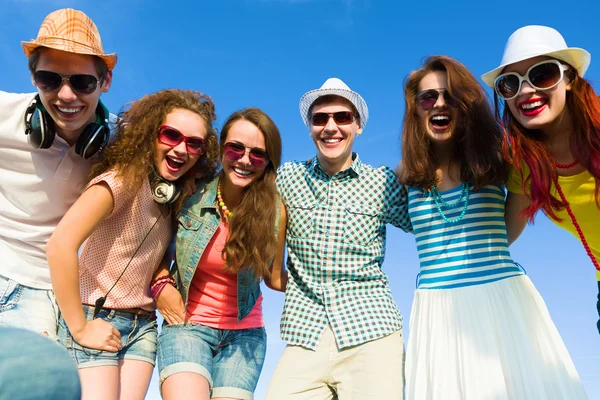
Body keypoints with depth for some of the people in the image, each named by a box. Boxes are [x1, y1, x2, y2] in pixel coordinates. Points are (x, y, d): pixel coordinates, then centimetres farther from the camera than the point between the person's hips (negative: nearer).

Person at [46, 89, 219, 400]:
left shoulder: (176, 193, 5)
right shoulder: (126, 177, -17)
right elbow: (60, 244, -26)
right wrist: (79, 328, -21)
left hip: (143, 326, 6)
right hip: (96, 318, -6)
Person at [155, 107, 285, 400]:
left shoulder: (274, 210, -10)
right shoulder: (191, 195, -10)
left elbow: (275, 278, 1)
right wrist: (161, 284, -4)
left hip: (244, 332, 1)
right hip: (188, 324, -1)